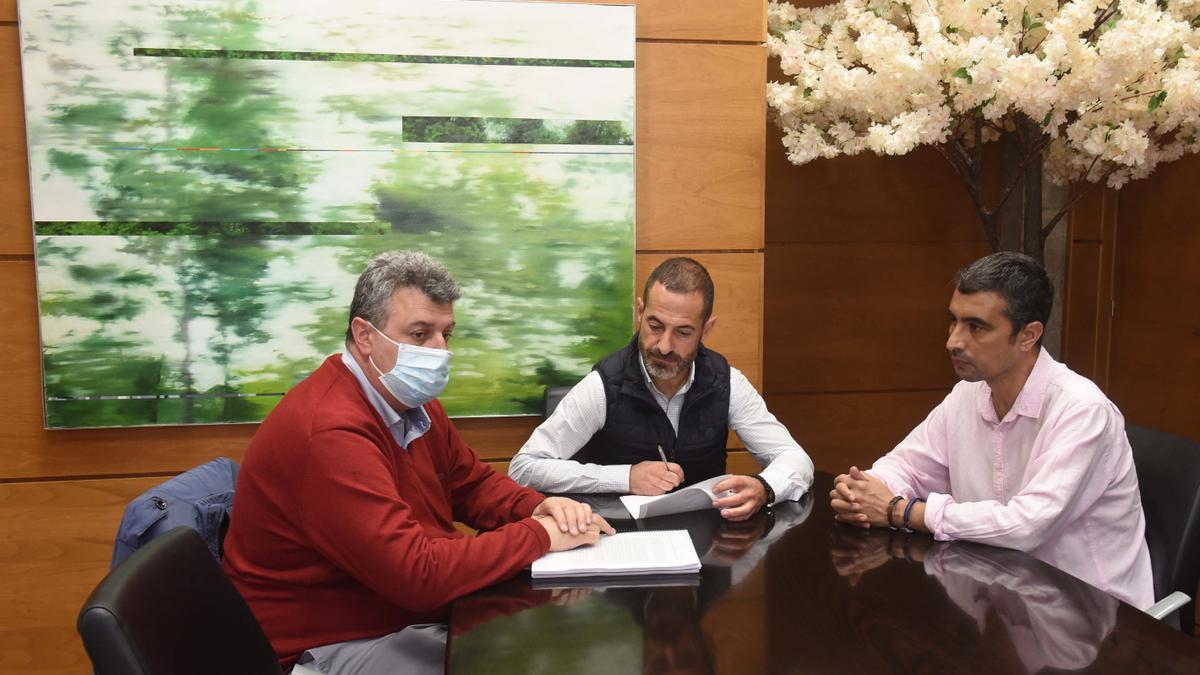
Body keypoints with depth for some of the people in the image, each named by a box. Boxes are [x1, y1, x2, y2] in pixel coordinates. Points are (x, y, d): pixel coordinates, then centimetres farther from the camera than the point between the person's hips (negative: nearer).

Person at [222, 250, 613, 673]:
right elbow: (419, 573, -32)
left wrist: (539, 508, -8)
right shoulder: (332, 432, -28)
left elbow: (473, 483, 13)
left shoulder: (411, 400, 3)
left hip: (415, 612, 9)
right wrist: (540, 536, -22)